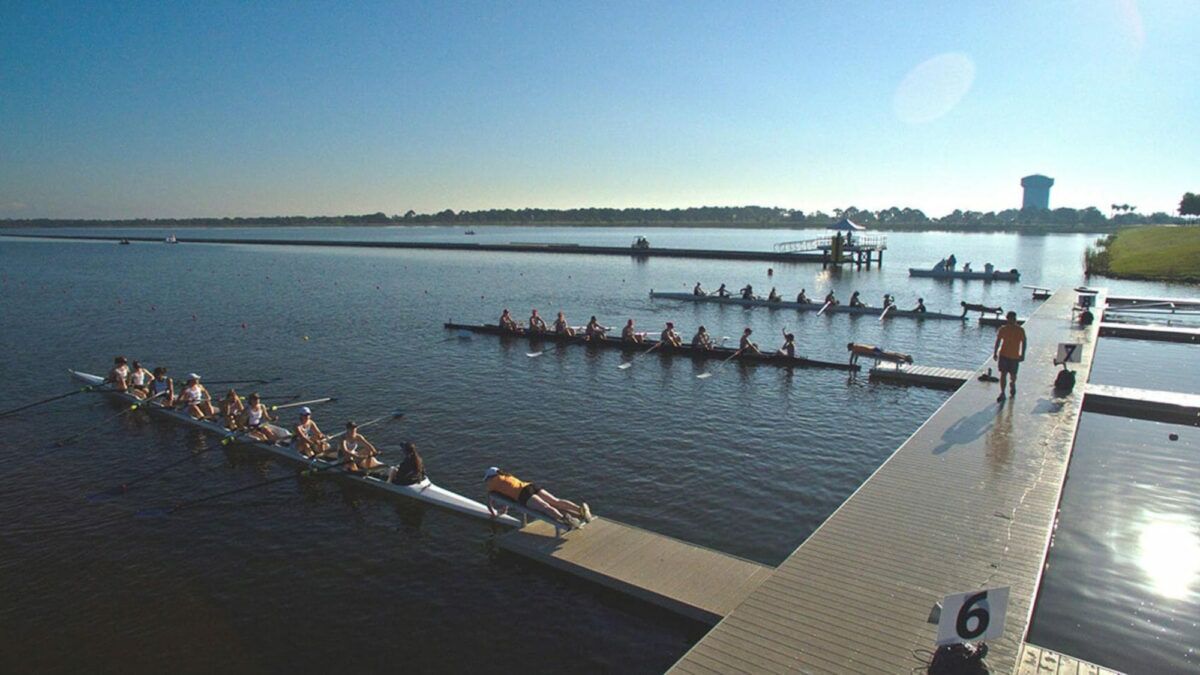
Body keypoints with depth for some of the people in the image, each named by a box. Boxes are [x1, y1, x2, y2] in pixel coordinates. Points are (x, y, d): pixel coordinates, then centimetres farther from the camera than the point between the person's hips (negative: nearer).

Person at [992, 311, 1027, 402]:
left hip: (1015, 356, 0)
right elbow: (997, 341, 5)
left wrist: (1022, 355, -4)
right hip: (1003, 355, 0)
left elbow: (1024, 342, 0)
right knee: (1003, 374, -5)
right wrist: (995, 353, 3)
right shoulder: (1003, 329, -3)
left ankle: (1012, 385, 42)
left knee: (1013, 375, 8)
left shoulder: (1020, 330, -6)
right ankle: (1002, 393, 0)